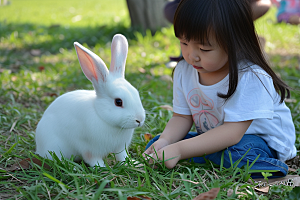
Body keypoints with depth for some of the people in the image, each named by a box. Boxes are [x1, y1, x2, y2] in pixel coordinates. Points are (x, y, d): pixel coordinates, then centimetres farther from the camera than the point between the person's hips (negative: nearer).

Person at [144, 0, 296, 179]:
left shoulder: (250, 78, -29)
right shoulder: (184, 71, -6)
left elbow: (232, 133, -33)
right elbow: (182, 117, 0)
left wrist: (179, 150, -39)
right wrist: (165, 141, -23)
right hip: (216, 140, 7)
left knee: (243, 154, -40)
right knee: (156, 145, -7)